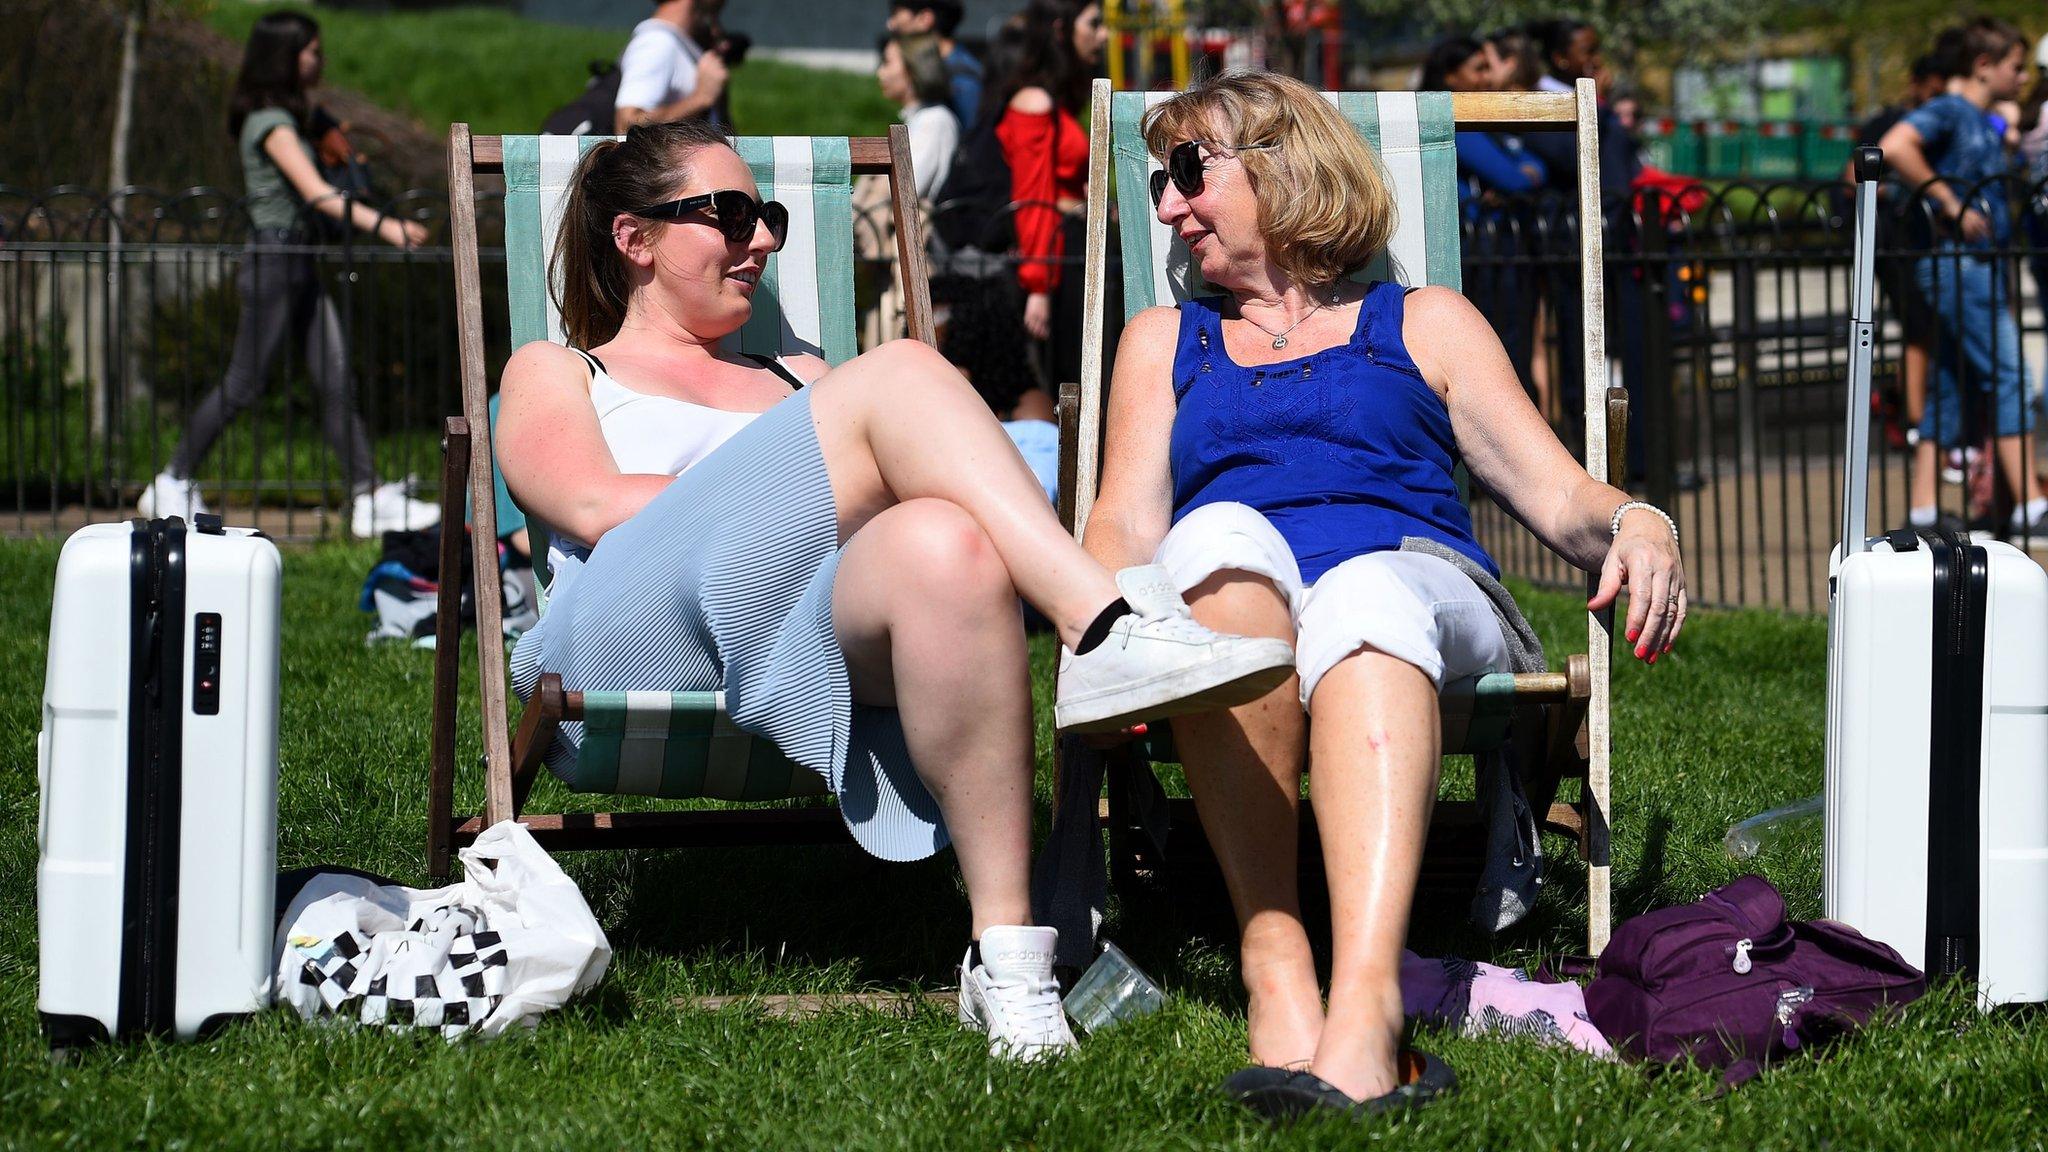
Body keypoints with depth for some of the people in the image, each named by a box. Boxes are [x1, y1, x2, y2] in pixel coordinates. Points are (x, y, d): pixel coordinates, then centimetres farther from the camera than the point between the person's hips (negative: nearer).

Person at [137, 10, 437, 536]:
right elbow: (316, 193, -26)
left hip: (298, 262, 9)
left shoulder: (288, 116, 14)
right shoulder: (271, 123, -16)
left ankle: (369, 499, 0)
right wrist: (382, 224, -33)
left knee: (337, 382, 2)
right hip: (271, 261, -9)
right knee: (244, 385, -2)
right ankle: (171, 486, 10)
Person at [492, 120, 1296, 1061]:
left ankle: (1006, 951, -46)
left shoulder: (798, 379, 39)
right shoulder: (554, 373, 28)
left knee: (949, 546, -36)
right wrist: (779, 490, -2)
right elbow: (596, 505, 4)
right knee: (901, 372, -21)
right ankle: (1108, 626, -41)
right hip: (635, 630, -3)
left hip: (801, 648, 4)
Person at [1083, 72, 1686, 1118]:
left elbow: (1558, 495, 15)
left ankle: (1364, 1009, -63)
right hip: (1225, 599, 1)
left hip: (1414, 577, -1)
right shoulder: (1164, 340, 33)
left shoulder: (1424, 326, 27)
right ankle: (1273, 968, -48)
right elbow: (1126, 529, 16)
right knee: (1222, 535, -37)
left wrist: (1635, 524, -10)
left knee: (1364, 599, -40)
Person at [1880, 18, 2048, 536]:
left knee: (1950, 388, 8)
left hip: (1980, 265, 9)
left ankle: (1922, 509, 9)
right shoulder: (1948, 112, -9)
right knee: (2006, 376, -12)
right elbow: (1895, 147, -27)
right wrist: (1951, 205, -23)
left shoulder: (1986, 125, 18)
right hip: (1955, 262, -9)